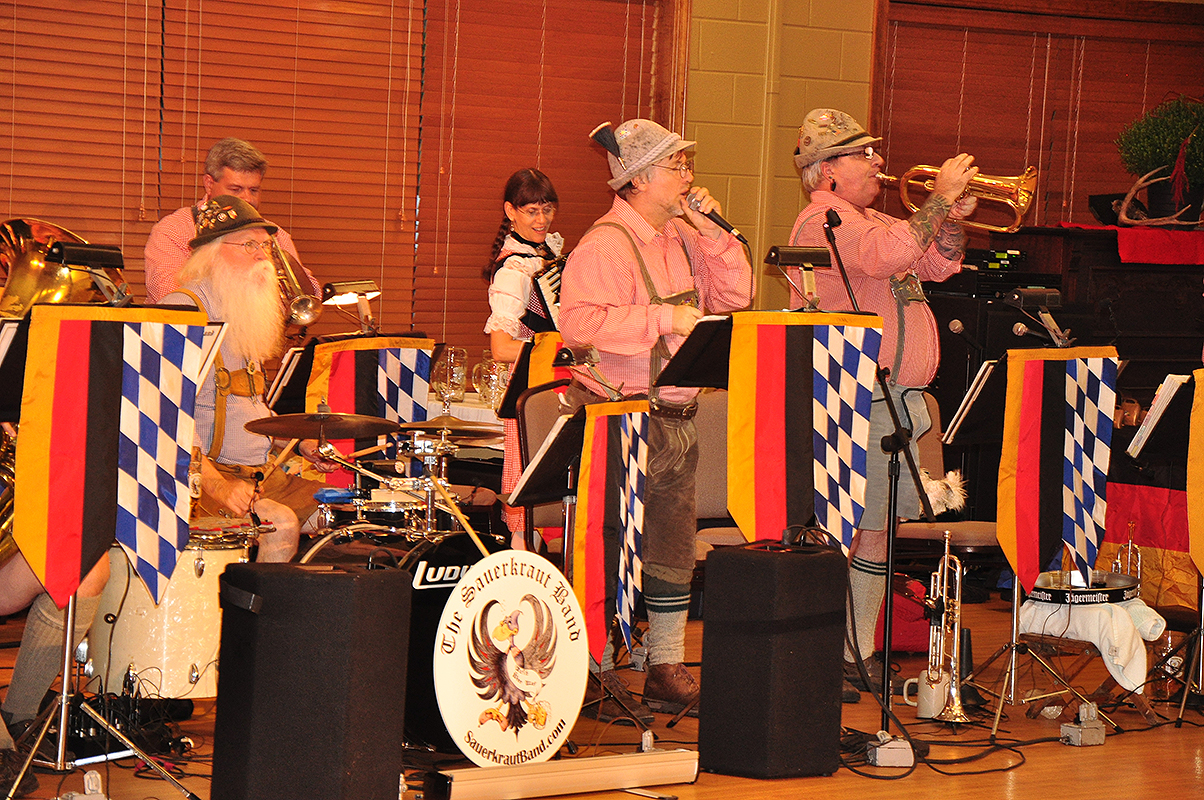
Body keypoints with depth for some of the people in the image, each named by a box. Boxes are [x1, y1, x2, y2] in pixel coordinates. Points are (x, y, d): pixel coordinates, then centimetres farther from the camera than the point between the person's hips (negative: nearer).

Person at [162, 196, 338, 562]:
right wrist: (215, 485, -32)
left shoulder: (246, 314, 18)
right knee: (280, 524, -28)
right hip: (197, 477, -9)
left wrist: (301, 444, 14)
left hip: (262, 473, 9)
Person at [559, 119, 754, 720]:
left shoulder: (681, 239, 13)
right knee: (606, 554, -1)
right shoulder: (604, 246, -14)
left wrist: (714, 233, 2)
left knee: (672, 546, 10)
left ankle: (666, 667, 17)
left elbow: (734, 299, 14)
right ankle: (595, 670, 7)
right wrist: (664, 318, -25)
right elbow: (579, 322, -27)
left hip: (676, 417, 8)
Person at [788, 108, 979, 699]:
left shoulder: (870, 219, 22)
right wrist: (940, 197, -18)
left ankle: (860, 652, 17)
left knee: (880, 527, 11)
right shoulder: (824, 219, -10)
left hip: (897, 400, 10)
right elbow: (889, 253, -26)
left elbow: (939, 263, 25)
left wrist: (953, 222, 6)